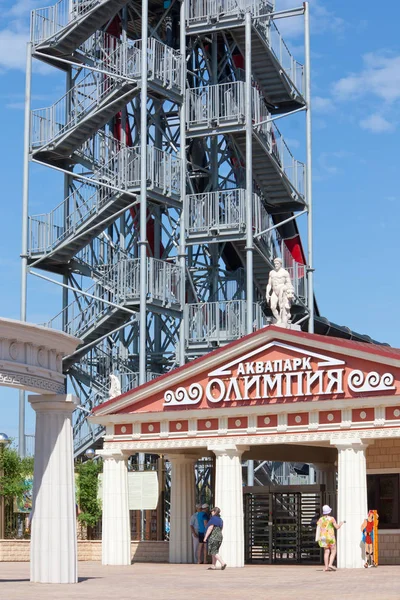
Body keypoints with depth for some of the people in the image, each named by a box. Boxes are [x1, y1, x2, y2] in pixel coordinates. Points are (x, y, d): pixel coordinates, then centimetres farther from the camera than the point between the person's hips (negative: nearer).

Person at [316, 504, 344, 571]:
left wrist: (317, 539, 2)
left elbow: (318, 529, 0)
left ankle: (326, 567, 2)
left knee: (326, 552, 8)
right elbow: (337, 527, -5)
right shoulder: (331, 519, -7)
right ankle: (330, 564, -12)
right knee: (333, 551, 4)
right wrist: (341, 523, 15)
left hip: (323, 537, 4)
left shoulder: (320, 519, 4)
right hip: (330, 537, -4)